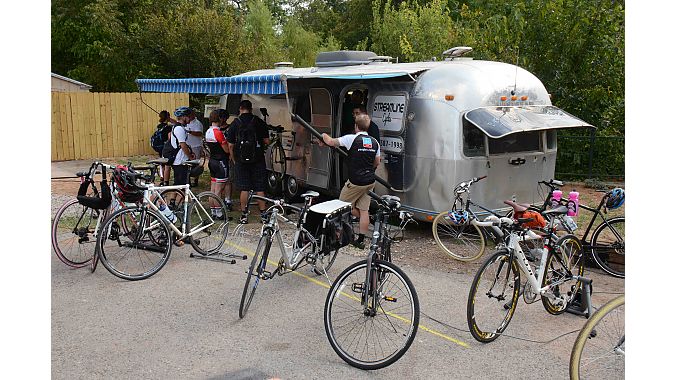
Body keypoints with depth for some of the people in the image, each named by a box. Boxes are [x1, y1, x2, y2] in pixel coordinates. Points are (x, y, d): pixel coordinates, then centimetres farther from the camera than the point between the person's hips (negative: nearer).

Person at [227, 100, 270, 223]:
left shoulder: (235, 123, 1)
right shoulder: (259, 122, 0)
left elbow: (230, 145, 1)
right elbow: (267, 141, 0)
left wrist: (234, 160, 12)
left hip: (241, 161, 0)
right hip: (258, 160, 0)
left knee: (244, 189, 5)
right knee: (259, 188, 4)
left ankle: (244, 215, 7)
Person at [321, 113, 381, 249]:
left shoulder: (351, 138, -12)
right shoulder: (374, 142, 5)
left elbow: (330, 142, -3)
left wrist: (324, 136, 19)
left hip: (356, 182, -6)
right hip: (370, 181, 6)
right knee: (364, 210, 8)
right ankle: (360, 240, 10)